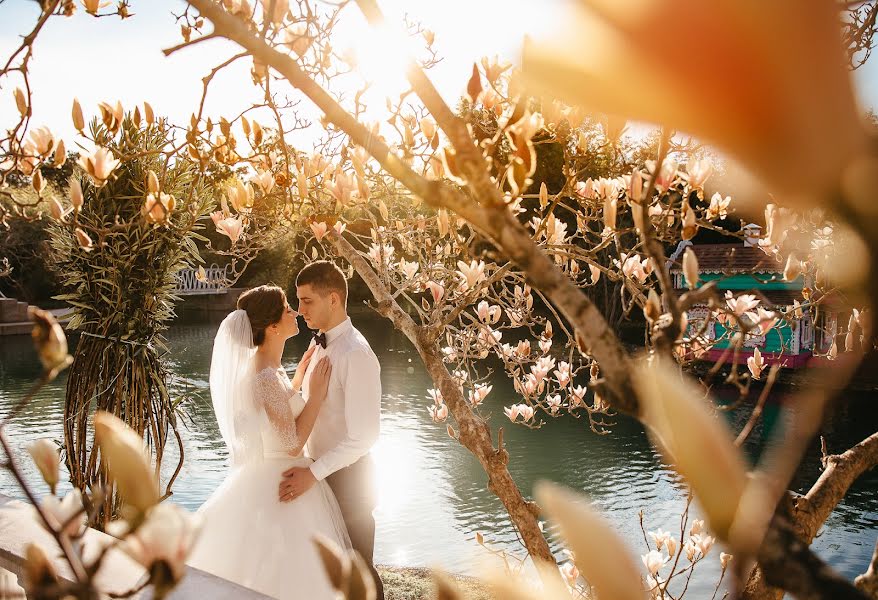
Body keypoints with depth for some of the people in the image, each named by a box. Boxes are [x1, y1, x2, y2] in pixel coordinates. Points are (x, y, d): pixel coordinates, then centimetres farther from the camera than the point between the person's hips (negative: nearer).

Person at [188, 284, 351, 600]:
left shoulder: (255, 364, 3)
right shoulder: (268, 376, -26)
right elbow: (292, 443, -23)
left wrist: (299, 375, 14)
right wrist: (317, 392, -17)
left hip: (258, 473, 10)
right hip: (280, 482, -10)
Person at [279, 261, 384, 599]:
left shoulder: (355, 354, -25)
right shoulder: (320, 346, 3)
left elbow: (364, 436, -27)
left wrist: (313, 473, -28)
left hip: (346, 478, -8)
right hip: (319, 471, 8)